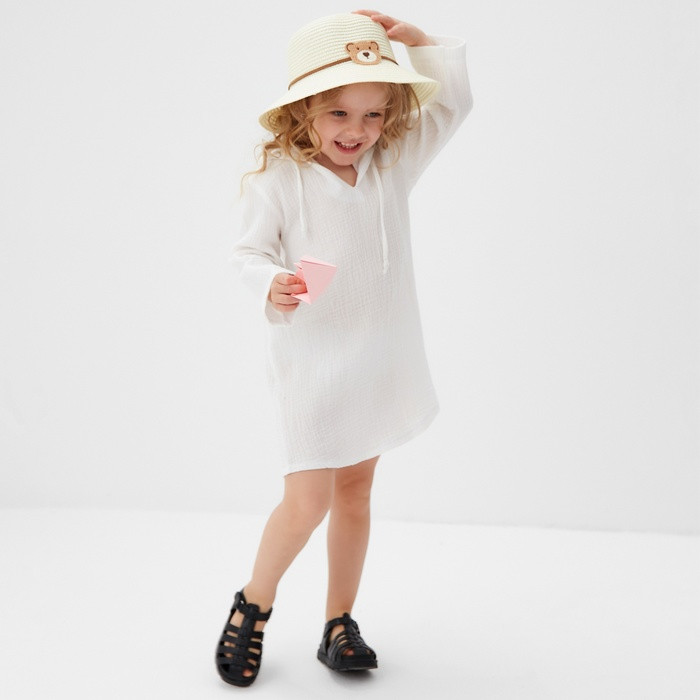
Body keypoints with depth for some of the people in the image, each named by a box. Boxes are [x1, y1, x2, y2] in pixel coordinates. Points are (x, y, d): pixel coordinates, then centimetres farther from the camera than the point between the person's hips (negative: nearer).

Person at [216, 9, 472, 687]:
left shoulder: (393, 165, 0)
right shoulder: (277, 179, -13)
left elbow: (451, 104, 6)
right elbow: (249, 252, -9)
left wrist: (419, 40, -7)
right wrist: (271, 287, -30)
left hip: (379, 360, 5)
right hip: (311, 360, -5)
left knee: (355, 489, 13)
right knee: (308, 500, -7)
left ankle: (338, 623, 28)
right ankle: (253, 604, 20)